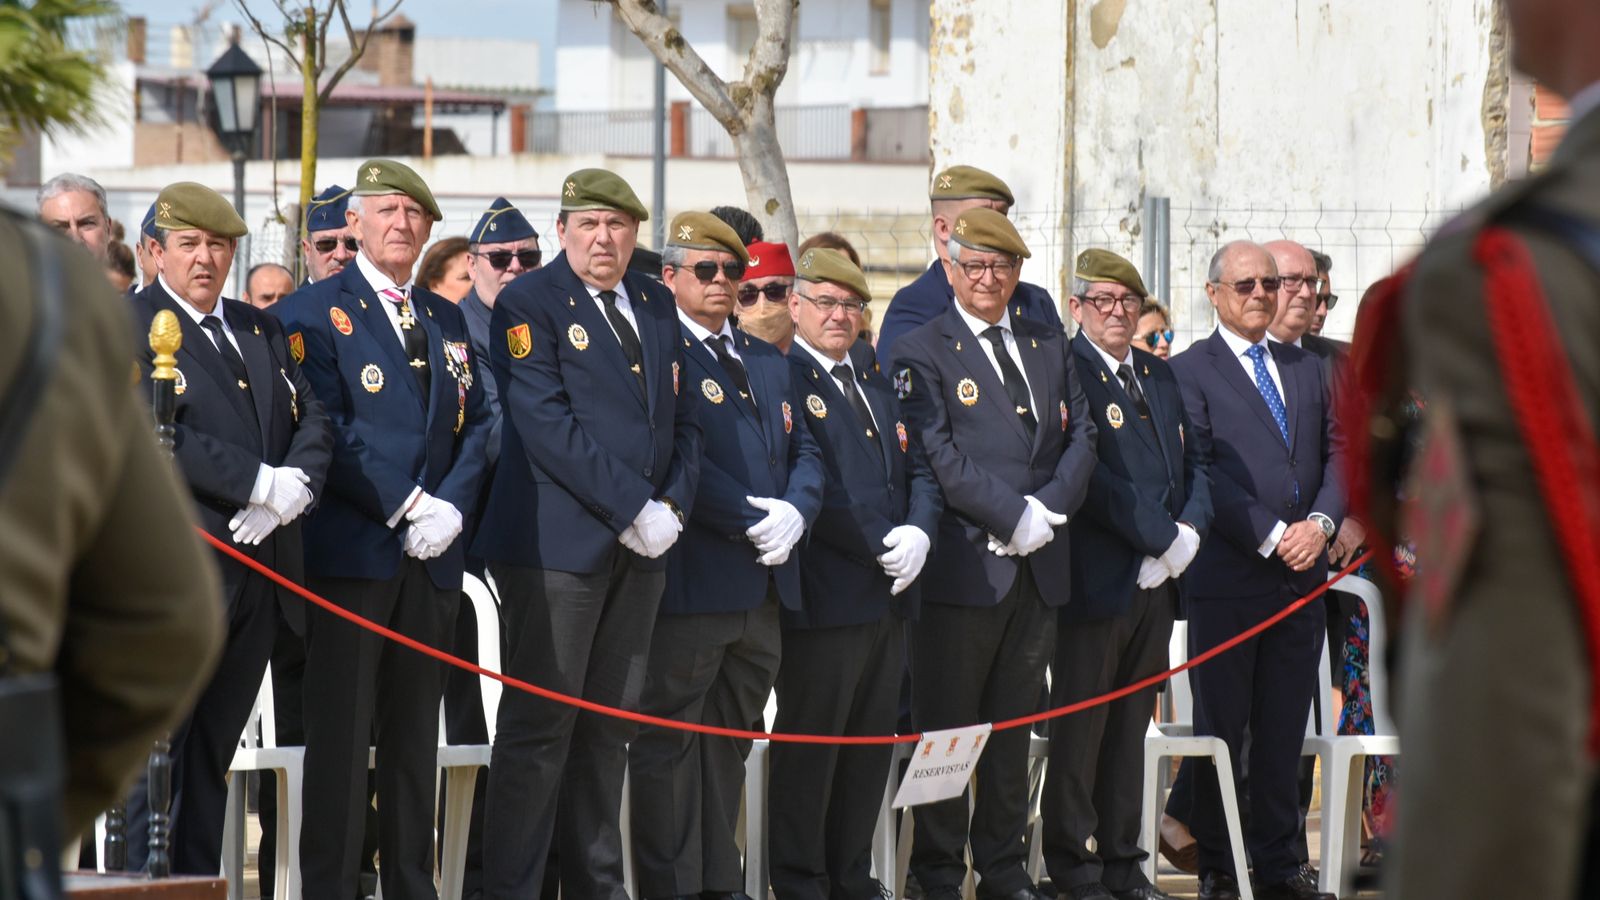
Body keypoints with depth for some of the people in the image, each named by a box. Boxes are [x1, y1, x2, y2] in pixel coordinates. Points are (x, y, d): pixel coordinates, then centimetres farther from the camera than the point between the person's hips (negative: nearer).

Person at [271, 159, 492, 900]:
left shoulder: (447, 320, 19)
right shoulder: (312, 312, 0)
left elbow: (475, 424, 13)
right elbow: (326, 430, -10)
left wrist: (449, 505, -5)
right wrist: (405, 506, -14)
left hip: (431, 558, 6)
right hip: (352, 552, -5)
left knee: (414, 735, 7)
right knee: (341, 733, -7)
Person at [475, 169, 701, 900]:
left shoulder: (656, 306, 15)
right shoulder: (529, 304, -5)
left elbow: (682, 420, 17)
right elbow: (548, 424, -15)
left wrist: (672, 504, -1)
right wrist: (632, 508, -17)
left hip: (640, 545, 6)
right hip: (557, 545, -6)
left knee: (609, 727, 9)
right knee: (540, 724, -6)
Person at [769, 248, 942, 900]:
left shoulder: (878, 386, 19)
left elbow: (919, 470, 16)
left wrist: (919, 533, -4)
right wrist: (878, 546, -17)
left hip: (889, 597, 8)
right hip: (823, 597, -8)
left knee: (872, 746, 11)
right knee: (809, 744, -2)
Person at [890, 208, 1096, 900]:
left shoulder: (1050, 346, 15)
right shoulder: (921, 352, -3)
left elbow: (1081, 435, 9)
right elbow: (939, 455, -13)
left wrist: (1049, 509, -8)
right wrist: (1015, 518, -17)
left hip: (1040, 567, 5)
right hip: (963, 567, -5)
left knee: (1014, 725, 11)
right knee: (946, 727, 1)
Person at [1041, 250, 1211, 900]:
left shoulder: (1159, 375, 17)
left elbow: (1195, 462, 16)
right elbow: (1090, 475, -17)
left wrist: (1190, 531, -3)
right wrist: (1163, 540, -15)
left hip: (1158, 579, 7)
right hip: (1097, 577, -7)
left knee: (1132, 724, 11)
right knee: (1081, 725, 0)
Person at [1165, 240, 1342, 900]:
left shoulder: (1307, 370, 17)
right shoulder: (1189, 372, -1)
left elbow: (1338, 452, 13)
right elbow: (1202, 472, -10)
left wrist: (1322, 520, -6)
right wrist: (1272, 536, -15)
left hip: (1302, 574, 5)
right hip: (1228, 578, -5)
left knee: (1284, 732, 8)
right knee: (1220, 731, 1)